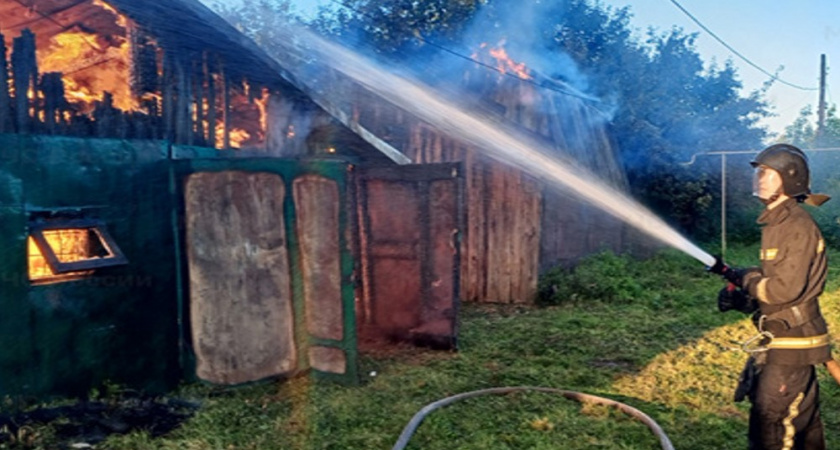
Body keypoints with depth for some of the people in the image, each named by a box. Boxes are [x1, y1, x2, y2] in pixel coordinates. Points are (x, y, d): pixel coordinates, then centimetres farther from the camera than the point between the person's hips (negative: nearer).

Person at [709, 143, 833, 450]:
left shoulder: (798, 226, -17)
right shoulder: (776, 224, 12)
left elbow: (786, 288, -23)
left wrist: (745, 278, -9)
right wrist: (741, 299, 1)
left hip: (792, 343, -9)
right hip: (778, 341, 9)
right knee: (802, 420, 20)